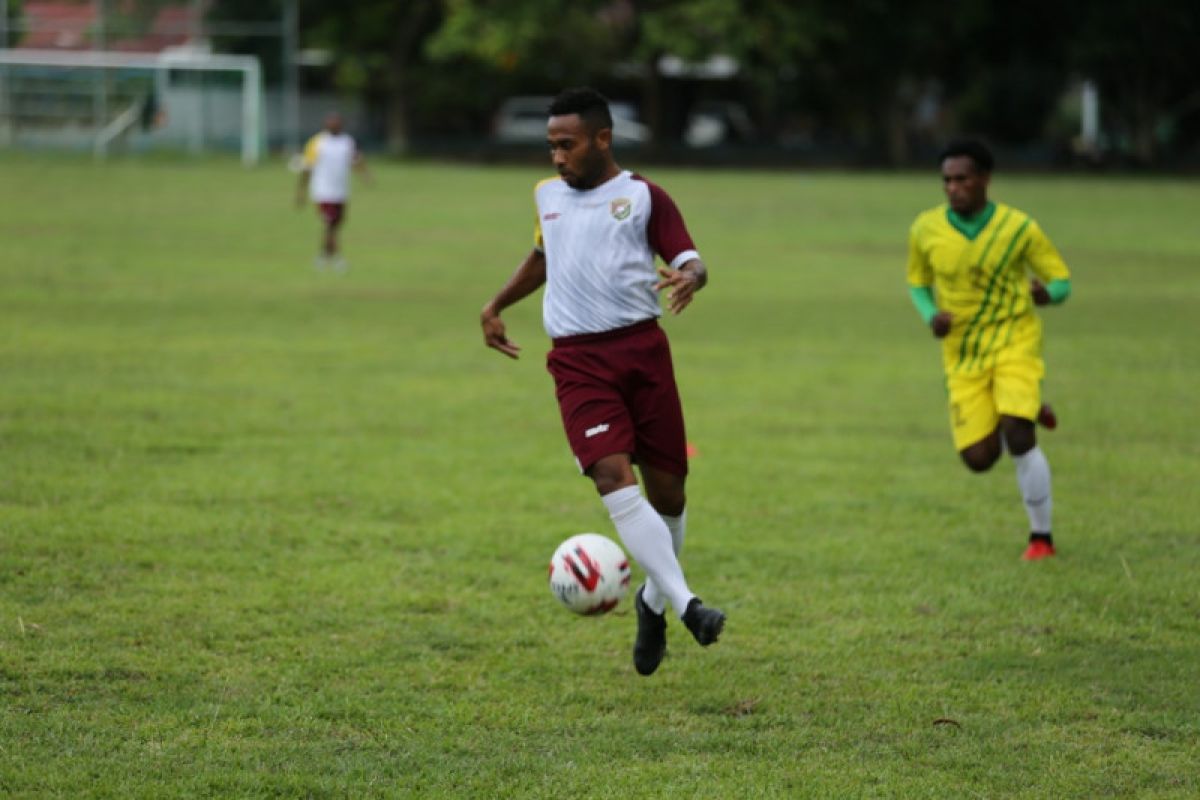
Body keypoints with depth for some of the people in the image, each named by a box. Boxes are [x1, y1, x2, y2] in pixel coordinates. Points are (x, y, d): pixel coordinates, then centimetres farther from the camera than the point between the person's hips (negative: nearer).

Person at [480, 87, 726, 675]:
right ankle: (685, 603, -28)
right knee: (613, 475, -21)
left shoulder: (642, 196, 3)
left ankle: (653, 602, 28)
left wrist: (688, 278, -26)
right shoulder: (547, 195, 17)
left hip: (642, 348, -1)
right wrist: (496, 306, 33)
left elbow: (690, 260, -4)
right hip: (578, 361, 1)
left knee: (667, 488, 1)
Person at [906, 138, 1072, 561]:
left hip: (1014, 340, -3)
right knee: (979, 458, -5)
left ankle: (1041, 537, -4)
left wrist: (1045, 293, -26)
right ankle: (1027, 414, 29)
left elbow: (1062, 283, -2)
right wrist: (932, 317, -10)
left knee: (1018, 438, -22)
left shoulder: (1018, 228, -11)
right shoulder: (926, 229, -5)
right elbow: (918, 284, 12)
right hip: (963, 354, 3)